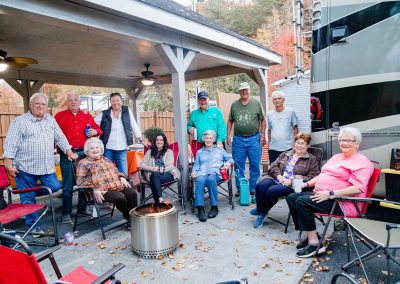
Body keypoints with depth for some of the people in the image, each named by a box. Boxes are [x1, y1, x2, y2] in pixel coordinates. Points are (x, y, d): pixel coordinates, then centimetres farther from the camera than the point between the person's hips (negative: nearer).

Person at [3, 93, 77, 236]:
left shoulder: (50, 119, 13)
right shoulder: (19, 121, -2)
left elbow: (60, 137, 17)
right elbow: (10, 144, -6)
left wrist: (69, 152, 12)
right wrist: (9, 164, -13)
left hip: (47, 167, 5)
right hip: (25, 167, -4)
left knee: (55, 187, 2)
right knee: (28, 198, 3)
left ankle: (28, 192, 25)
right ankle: (33, 225, 16)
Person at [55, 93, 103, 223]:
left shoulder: (87, 116, 12)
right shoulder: (60, 116, 4)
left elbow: (98, 129, 21)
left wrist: (95, 131, -1)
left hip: (84, 153, 3)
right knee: (68, 184, 0)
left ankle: (83, 208, 25)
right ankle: (66, 213, 9)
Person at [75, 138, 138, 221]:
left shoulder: (105, 159, 26)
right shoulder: (83, 163, 7)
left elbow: (116, 171, 32)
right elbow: (80, 181, -3)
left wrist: (122, 178, 9)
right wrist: (94, 190, -17)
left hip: (118, 186, 6)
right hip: (102, 191, -6)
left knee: (133, 193, -20)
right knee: (120, 197, -30)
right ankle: (128, 216, -7)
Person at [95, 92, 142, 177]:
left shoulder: (127, 111, 4)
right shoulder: (105, 114, 3)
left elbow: (134, 126, 5)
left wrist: (141, 139, 3)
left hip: (121, 149, 0)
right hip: (108, 149, 0)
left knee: (123, 174, 3)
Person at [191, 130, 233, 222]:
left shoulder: (220, 150, 29)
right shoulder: (199, 152, 32)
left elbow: (230, 158, 25)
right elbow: (196, 164, 23)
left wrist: (228, 163, 2)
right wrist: (194, 172, 3)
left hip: (215, 173, -1)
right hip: (202, 173, 1)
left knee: (211, 179, -39)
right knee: (200, 180, -37)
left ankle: (214, 207, -30)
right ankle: (200, 209, -41)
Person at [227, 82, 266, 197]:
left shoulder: (256, 103, 3)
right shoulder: (234, 105, 8)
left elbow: (262, 120, 5)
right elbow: (230, 121, 12)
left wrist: (262, 134, -1)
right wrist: (228, 135, 6)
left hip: (254, 138, -1)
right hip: (238, 139, 2)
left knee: (255, 165, 4)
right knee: (238, 166, 6)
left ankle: (253, 188, 18)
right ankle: (240, 188, 19)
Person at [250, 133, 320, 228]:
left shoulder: (312, 159, 10)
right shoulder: (285, 155, 22)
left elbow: (312, 177, -4)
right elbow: (272, 167, 14)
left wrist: (292, 181, -13)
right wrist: (279, 176, -9)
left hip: (293, 186, -4)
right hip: (277, 180, 4)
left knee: (271, 191, -31)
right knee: (260, 186, -28)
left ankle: (262, 212, -3)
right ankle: (260, 211, -8)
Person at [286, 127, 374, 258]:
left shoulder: (362, 162, -7)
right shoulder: (337, 157, 22)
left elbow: (358, 189, -20)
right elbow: (322, 174, 29)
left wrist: (331, 194, -26)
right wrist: (307, 184, 13)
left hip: (341, 202, -9)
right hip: (321, 195, 9)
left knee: (302, 201, -26)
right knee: (292, 197, -4)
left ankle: (314, 243, -15)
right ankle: (310, 235, 4)